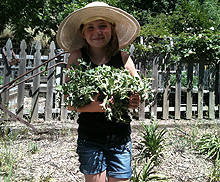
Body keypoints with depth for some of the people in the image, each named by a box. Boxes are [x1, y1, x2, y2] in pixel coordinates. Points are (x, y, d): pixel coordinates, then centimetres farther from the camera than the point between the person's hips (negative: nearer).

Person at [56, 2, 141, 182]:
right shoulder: (77, 57, -4)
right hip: (90, 136, -1)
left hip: (120, 135, 1)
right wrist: (92, 106, -26)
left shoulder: (123, 58, 0)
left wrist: (135, 102, -15)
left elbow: (138, 90, 9)